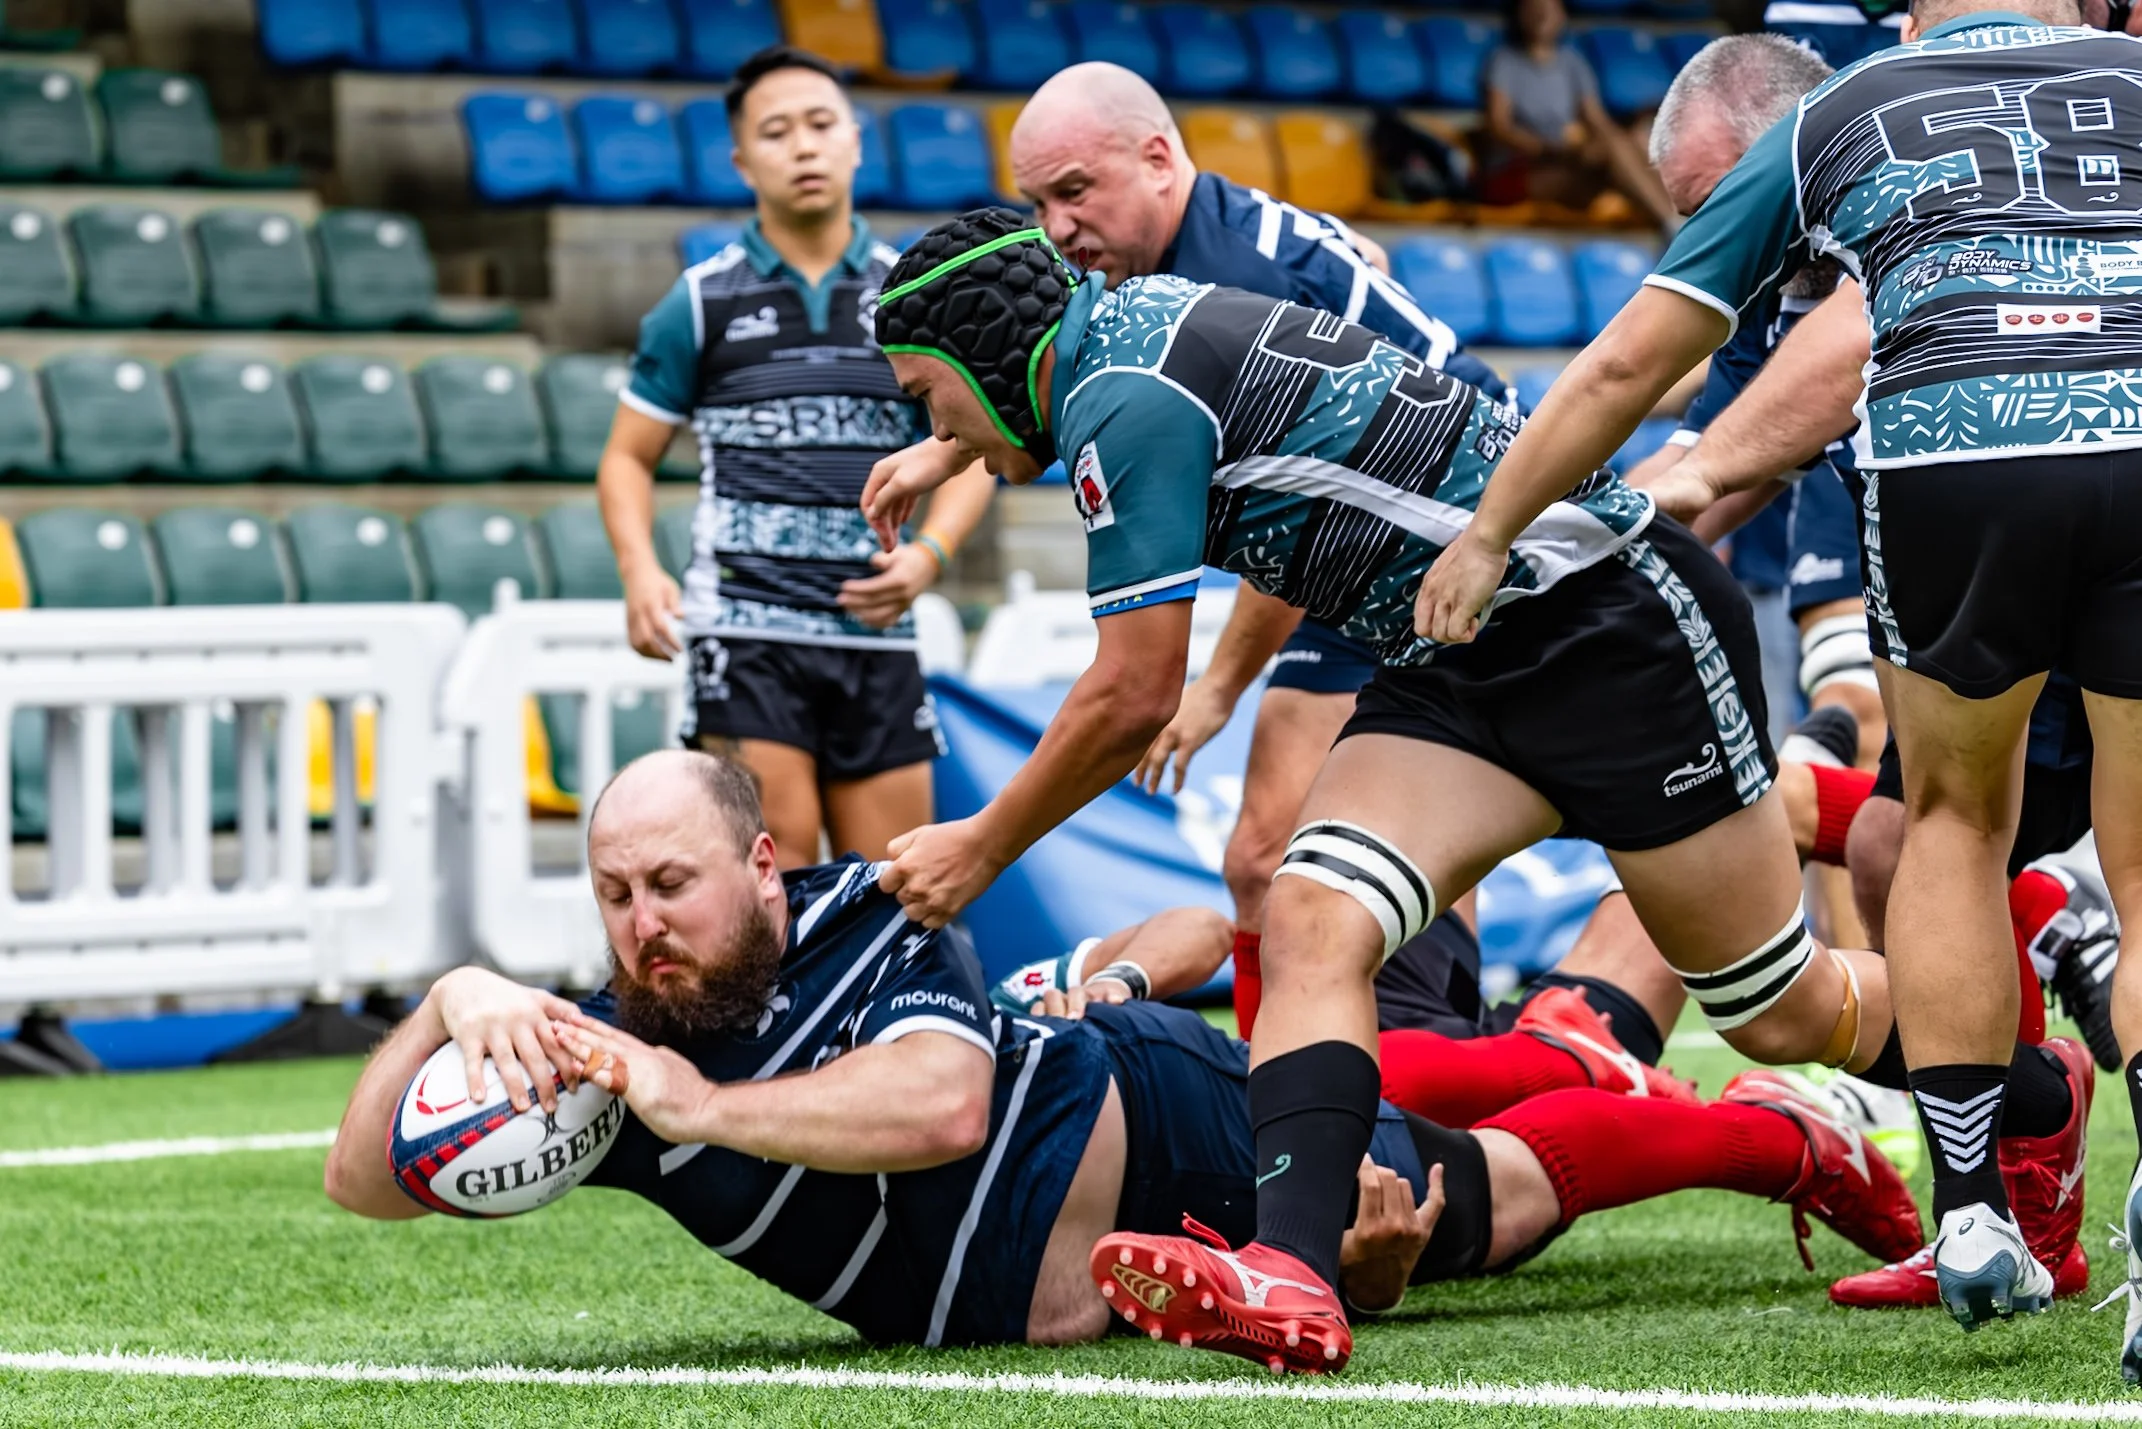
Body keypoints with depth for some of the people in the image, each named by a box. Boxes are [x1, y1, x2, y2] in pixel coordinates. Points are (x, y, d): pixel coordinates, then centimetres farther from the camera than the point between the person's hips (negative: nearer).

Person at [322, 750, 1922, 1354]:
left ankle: (1775, 1132, 31)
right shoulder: (608, 1053, -15)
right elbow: (369, 1182, -18)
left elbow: (944, 1103, -48)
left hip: (1160, 1121, -6)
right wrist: (456, 1003, -36)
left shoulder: (868, 933, -28)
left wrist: (706, 1110, -48)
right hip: (1055, 1293, 6)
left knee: (1496, 1190, 7)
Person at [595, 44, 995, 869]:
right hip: (744, 635, -3)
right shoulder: (702, 302, 4)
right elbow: (629, 456, 8)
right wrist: (639, 570, -11)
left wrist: (930, 552, -5)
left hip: (877, 635, 3)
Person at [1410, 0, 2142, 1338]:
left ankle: (1971, 1212, 17)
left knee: (1955, 822, 24)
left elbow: (1628, 363, 28)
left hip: (1946, 451, 0)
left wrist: (1487, 534, 38)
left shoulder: (1842, 109, 26)